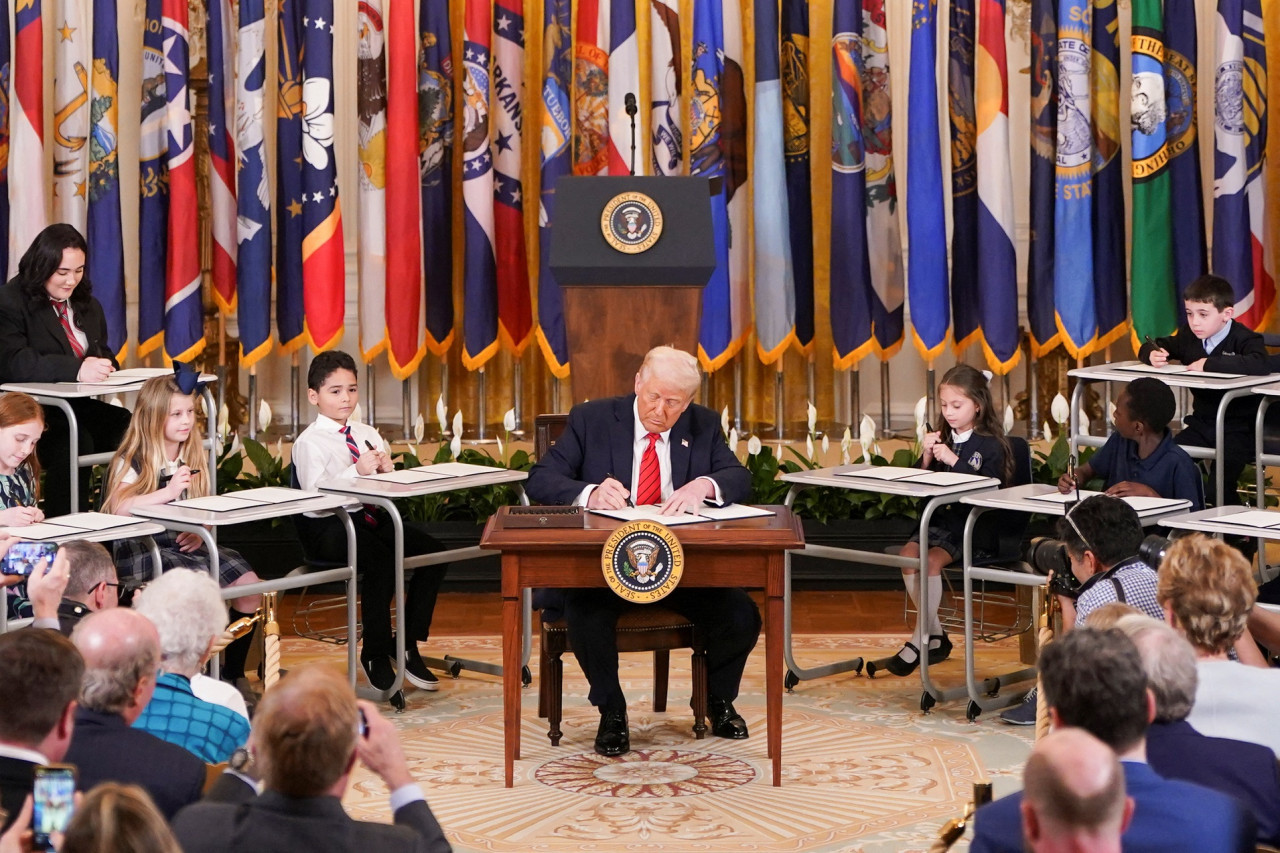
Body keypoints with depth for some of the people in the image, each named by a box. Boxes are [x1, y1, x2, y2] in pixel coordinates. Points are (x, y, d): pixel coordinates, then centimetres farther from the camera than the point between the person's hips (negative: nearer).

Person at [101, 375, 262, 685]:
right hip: (142, 551, -6)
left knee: (248, 584, -15)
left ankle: (233, 673, -2)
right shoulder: (132, 461, -4)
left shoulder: (195, 459, 14)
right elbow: (118, 508, -22)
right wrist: (168, 492, -30)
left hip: (185, 545, 6)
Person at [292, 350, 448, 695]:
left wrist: (387, 470, -7)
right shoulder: (310, 442, -3)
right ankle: (375, 654, -18)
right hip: (327, 527, -7)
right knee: (381, 559, -34)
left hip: (370, 516, 7)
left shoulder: (369, 435, 18)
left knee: (433, 550, -16)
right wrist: (356, 471, -23)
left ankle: (407, 646, -7)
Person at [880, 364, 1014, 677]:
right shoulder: (943, 440, 9)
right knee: (908, 554, -18)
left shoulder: (990, 446, -7)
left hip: (974, 527, -6)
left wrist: (954, 462, -24)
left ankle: (919, 641, -16)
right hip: (940, 519, 6)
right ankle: (935, 635, -7)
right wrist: (926, 460, -8)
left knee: (931, 560, -27)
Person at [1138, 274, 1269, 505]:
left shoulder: (1244, 340, -11)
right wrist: (1153, 355, -6)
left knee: (1220, 484, -27)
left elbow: (1260, 365, -34)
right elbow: (1147, 347, 21)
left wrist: (1210, 363, -30)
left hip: (1238, 427, -6)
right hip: (1202, 423, 6)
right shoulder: (1188, 336, 8)